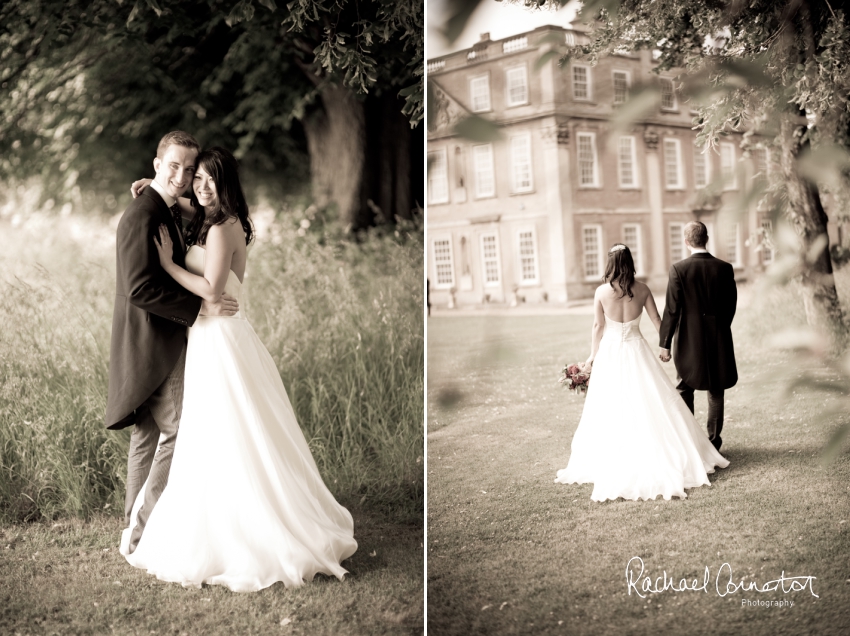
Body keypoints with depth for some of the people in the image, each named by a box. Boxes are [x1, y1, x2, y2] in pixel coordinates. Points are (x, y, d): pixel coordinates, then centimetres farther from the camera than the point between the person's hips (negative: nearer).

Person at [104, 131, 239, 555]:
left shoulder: (164, 213, 16)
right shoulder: (142, 216, -17)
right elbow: (141, 289, -24)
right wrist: (200, 307, -21)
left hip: (158, 345, 11)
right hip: (153, 345, -11)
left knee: (148, 434, 15)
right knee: (178, 431, -8)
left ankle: (137, 528, 25)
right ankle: (148, 528, 1)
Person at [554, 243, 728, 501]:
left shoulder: (601, 291, -10)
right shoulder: (642, 289, -5)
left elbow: (598, 326, -4)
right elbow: (657, 320, 2)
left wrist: (593, 355, 8)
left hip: (610, 352, -1)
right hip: (636, 351, 1)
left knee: (611, 409, 7)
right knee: (649, 405, 9)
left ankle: (612, 463, 11)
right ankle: (660, 455, 13)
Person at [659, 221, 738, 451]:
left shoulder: (679, 269, -11)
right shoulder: (725, 268, -3)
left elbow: (672, 309, -12)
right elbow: (731, 305, 4)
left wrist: (665, 343, -6)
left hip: (689, 339, -2)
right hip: (719, 339, 2)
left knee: (685, 391, 11)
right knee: (716, 391, 11)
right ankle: (713, 441, 15)